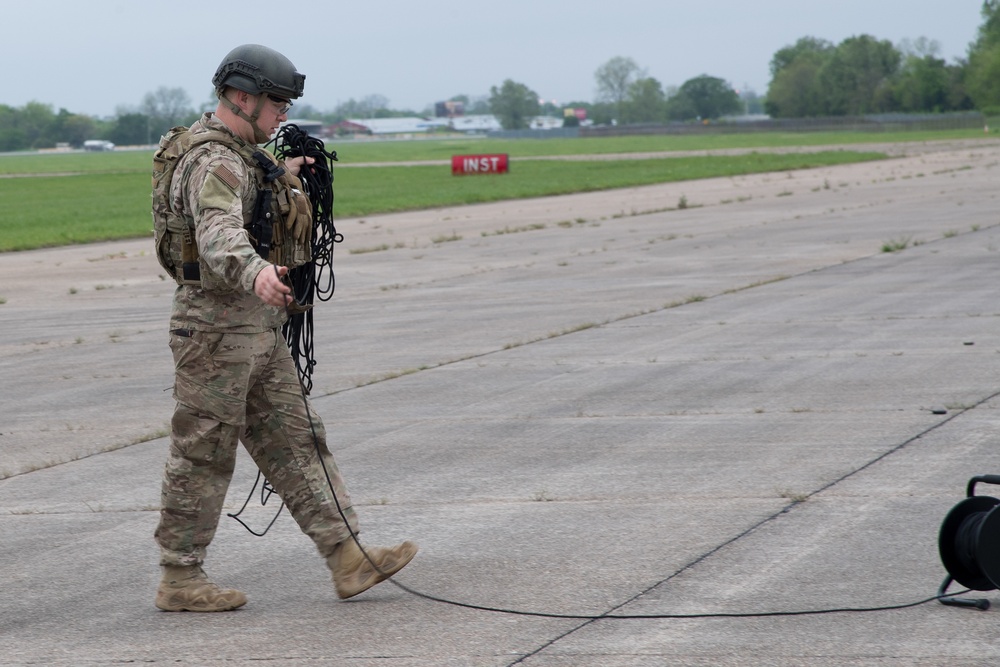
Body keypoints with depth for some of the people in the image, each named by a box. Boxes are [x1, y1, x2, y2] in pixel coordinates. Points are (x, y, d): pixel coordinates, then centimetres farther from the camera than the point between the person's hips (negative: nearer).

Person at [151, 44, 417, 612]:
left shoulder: (241, 158, 14)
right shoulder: (211, 162, -19)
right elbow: (219, 235, -39)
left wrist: (283, 182, 31)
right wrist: (256, 273, -57)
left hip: (259, 330, 10)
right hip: (217, 326, -10)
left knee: (297, 442, 7)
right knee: (203, 457, -2)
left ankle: (347, 559, 8)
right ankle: (180, 581, 7)